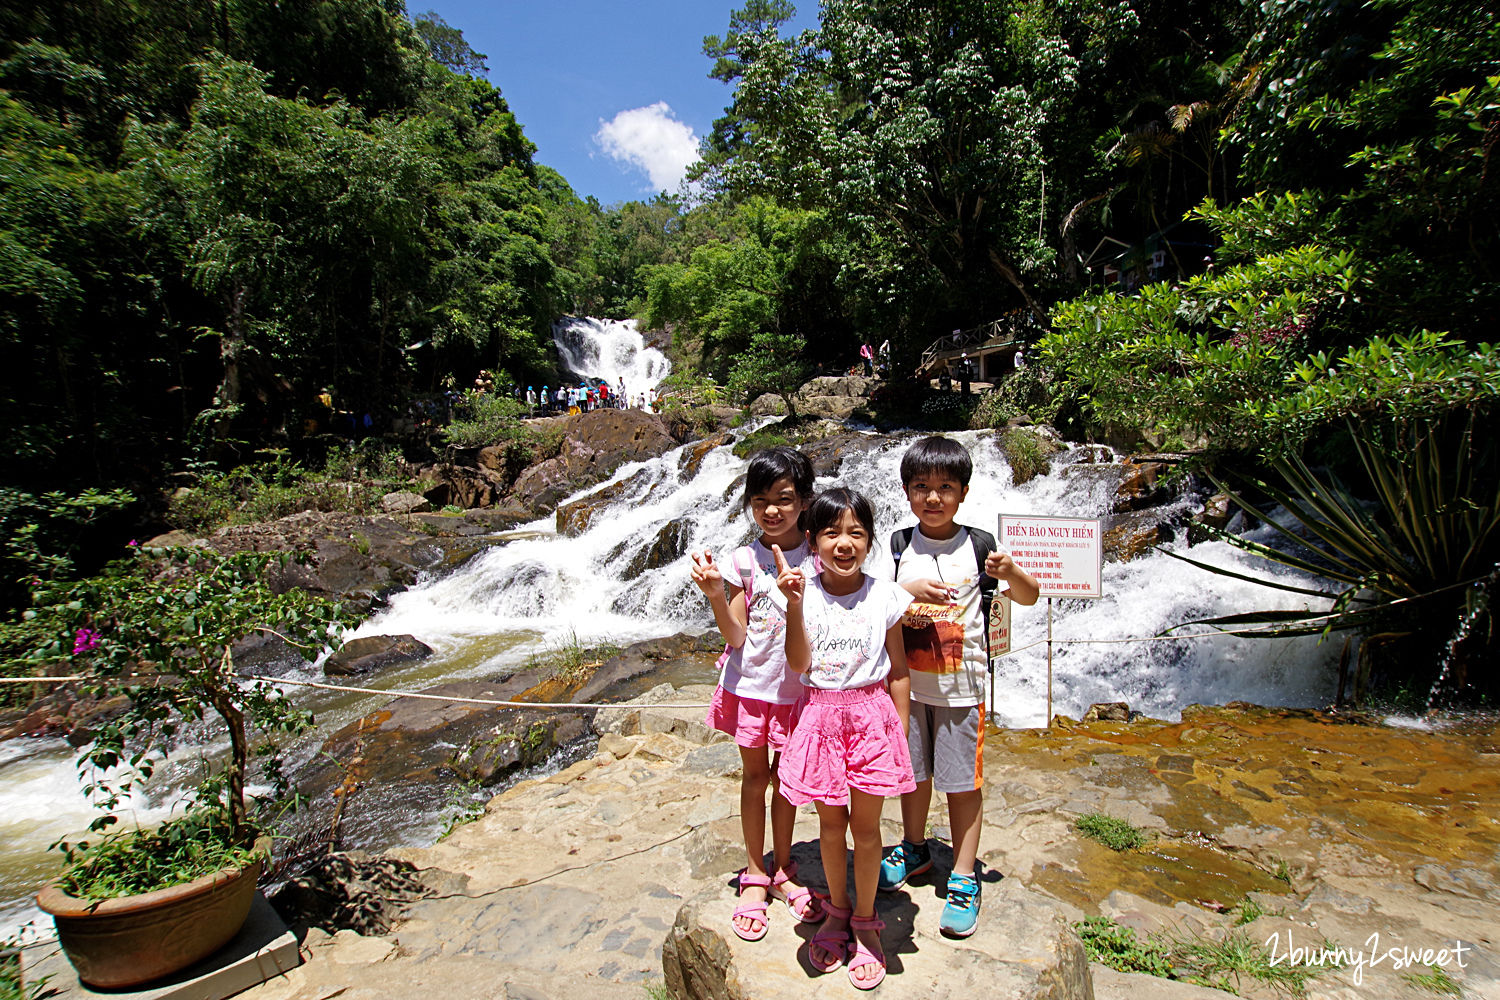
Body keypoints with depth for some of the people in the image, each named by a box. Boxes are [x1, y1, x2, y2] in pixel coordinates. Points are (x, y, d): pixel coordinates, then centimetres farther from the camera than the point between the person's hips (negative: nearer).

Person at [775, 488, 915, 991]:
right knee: (831, 823, 16)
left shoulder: (884, 595, -5)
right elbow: (799, 665, -12)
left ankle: (865, 921, 34)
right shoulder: (805, 592, -5)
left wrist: (900, 732, 2)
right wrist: (794, 605, -23)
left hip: (871, 714, 0)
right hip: (821, 715, 1)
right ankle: (838, 910, 40)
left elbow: (898, 670, 2)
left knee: (866, 825, 11)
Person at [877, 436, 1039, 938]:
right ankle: (914, 848, 41)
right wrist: (908, 590, -21)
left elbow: (1030, 597, 0)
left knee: (963, 779, 8)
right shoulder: (899, 545, -1)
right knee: (914, 771, 18)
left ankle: (964, 879, 25)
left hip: (961, 684, -2)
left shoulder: (978, 545, -6)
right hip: (908, 682, 2)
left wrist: (1011, 571, -20)